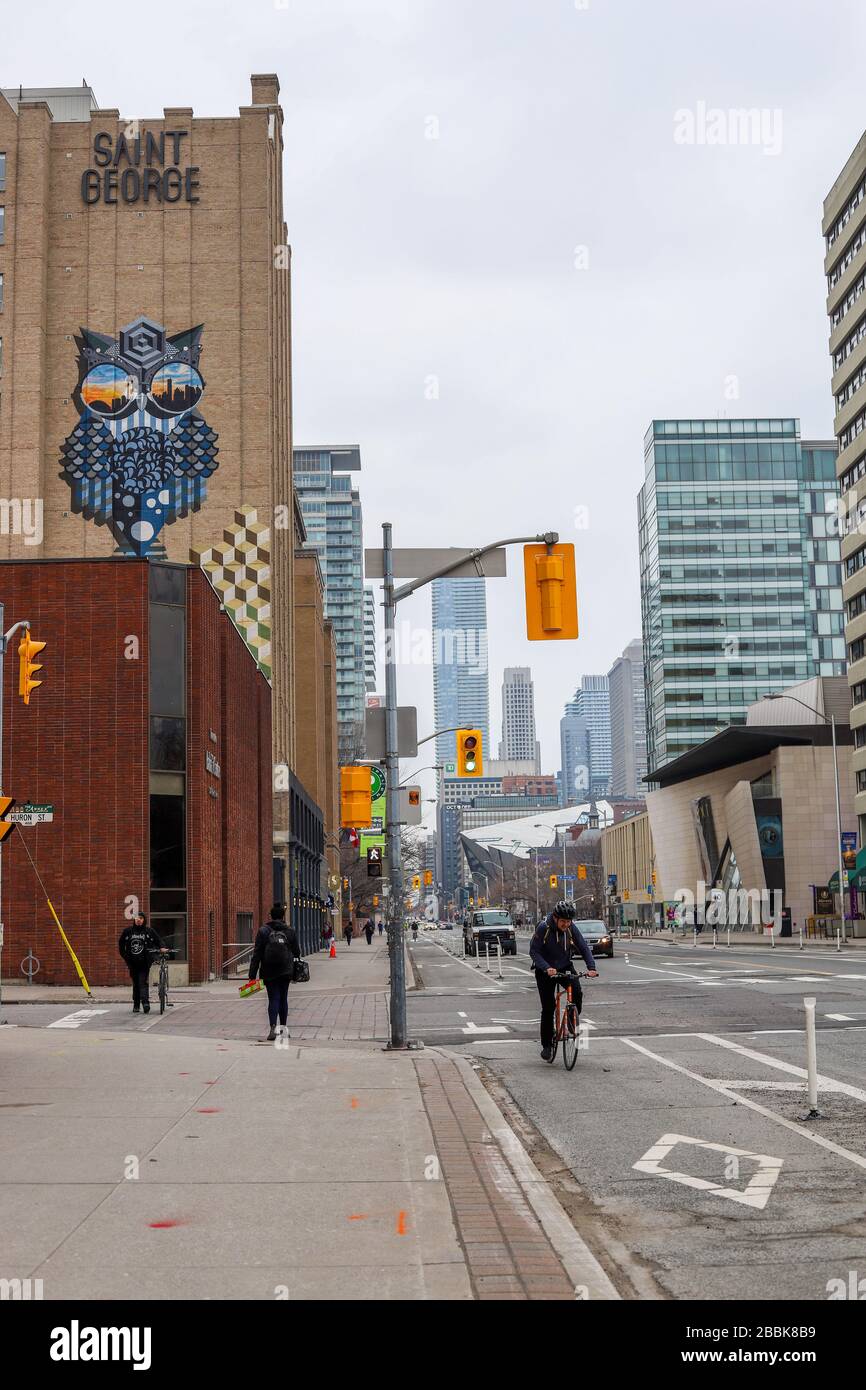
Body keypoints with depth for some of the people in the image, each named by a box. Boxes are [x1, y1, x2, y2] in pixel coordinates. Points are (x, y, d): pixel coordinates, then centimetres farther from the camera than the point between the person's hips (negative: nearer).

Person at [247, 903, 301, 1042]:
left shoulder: (263, 931, -5)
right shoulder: (290, 931, -1)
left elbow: (256, 955, -6)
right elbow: (296, 952, 9)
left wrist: (252, 975, -4)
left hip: (269, 973, -1)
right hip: (285, 972, 1)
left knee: (273, 999, 1)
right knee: (283, 998, 15)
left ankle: (273, 1027, -15)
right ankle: (284, 1027, 21)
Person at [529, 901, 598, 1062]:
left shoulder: (571, 928, -13)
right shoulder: (543, 928, -22)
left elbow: (584, 947, -10)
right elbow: (534, 951, -22)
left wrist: (591, 967, -25)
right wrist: (547, 968, -36)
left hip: (565, 966, 3)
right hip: (545, 970, -3)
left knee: (577, 993, -23)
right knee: (548, 1008, -6)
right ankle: (547, 1046, 6)